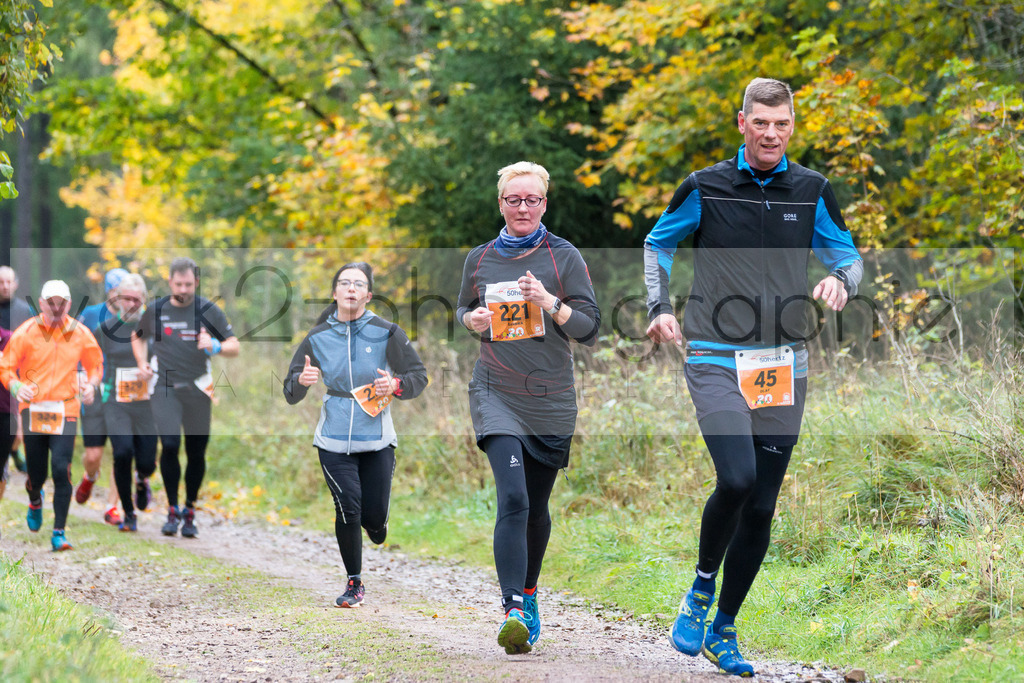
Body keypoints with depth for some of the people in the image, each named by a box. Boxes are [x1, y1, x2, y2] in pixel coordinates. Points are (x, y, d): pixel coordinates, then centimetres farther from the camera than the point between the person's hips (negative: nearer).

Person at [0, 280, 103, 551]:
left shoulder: (80, 333, 3)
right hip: (33, 408, 0)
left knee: (61, 469, -15)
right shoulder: (26, 332, -3)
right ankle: (35, 501, 44)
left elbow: (95, 363, 17)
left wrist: (91, 384, -3)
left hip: (65, 409, 0)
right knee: (36, 474, 6)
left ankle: (59, 532, -7)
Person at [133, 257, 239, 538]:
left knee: (196, 453, 4)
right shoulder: (155, 310, 4)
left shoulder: (209, 311, 0)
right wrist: (142, 363, 5)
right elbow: (138, 337, 23)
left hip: (197, 389, 0)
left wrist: (215, 346, -20)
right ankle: (172, 510, -1)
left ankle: (189, 512, 22)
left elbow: (234, 347, 1)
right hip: (165, 388, 0)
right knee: (170, 445, -17)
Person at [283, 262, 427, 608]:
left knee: (375, 518, -1)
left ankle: (374, 528, 39)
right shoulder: (317, 337, 2)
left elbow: (418, 376, 5)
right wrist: (302, 381, -18)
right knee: (348, 508, -11)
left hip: (377, 439, 0)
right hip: (334, 440, 0)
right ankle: (354, 583, 8)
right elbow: (291, 394, 5)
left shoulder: (386, 333, -1)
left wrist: (396, 385, -17)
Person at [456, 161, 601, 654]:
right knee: (512, 498, -19)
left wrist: (550, 303, -19)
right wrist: (474, 320, -1)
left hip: (550, 398, 1)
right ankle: (513, 613, -26)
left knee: (535, 507, 12)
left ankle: (527, 594, 36)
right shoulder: (480, 258, 7)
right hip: (496, 393, -1)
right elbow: (463, 309, 23)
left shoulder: (563, 257, 0)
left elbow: (591, 328, -2)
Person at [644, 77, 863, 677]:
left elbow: (849, 255, 15)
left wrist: (841, 281, -8)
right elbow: (658, 245, 16)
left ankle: (723, 629, 19)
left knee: (762, 506, 4)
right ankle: (701, 589, 2)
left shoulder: (813, 192, 6)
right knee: (737, 478, -23)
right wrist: (660, 308, 1)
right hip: (716, 359, -3)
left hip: (784, 367, 3)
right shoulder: (705, 189, 1)